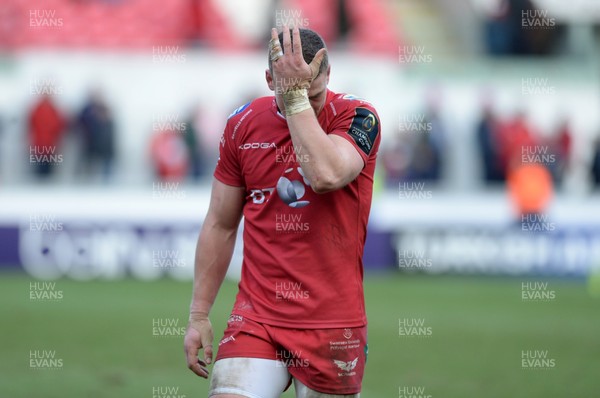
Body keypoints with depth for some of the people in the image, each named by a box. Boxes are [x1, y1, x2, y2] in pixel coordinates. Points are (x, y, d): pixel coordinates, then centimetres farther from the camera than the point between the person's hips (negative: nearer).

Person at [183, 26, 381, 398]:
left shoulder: (357, 117, -5)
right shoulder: (243, 124, 5)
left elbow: (326, 175, -28)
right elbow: (220, 226, 12)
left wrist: (298, 97, -21)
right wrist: (199, 315, 10)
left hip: (333, 323, -2)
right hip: (256, 316, 2)